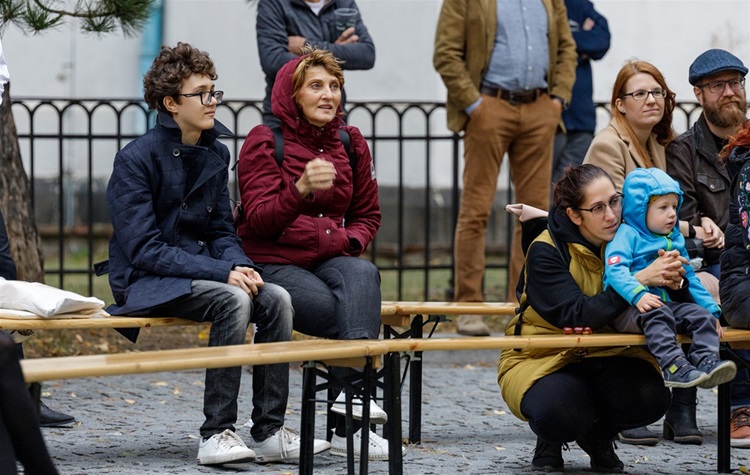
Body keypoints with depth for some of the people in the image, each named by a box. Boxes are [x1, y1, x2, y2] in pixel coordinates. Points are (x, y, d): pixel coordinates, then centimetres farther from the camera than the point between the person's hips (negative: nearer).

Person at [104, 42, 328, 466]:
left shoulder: (216, 154, 8)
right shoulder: (136, 159, -13)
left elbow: (222, 231, 13)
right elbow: (144, 249, -18)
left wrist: (242, 266, -11)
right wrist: (222, 272, -25)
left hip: (199, 270, 7)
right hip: (146, 284, -7)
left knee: (275, 299, -19)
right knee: (233, 300, -31)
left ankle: (270, 432, -17)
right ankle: (216, 434, -29)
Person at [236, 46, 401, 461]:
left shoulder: (350, 143, 14)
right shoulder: (265, 142, -3)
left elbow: (367, 214, 22)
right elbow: (260, 219, -13)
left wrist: (351, 241, -1)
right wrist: (302, 189, -32)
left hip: (329, 259, 4)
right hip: (273, 264, -4)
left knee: (363, 274, -34)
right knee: (353, 312, -31)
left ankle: (348, 412, -46)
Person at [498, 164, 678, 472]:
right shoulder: (545, 251, -18)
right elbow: (576, 315, -30)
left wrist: (668, 278, -26)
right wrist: (639, 280, -36)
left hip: (602, 355, 4)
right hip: (542, 357, -4)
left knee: (650, 397, -25)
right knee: (562, 413, -35)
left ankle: (597, 436, 9)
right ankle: (550, 439, 6)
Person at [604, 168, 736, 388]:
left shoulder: (675, 239, 22)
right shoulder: (627, 235, -2)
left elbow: (689, 278, 29)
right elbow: (615, 270, -19)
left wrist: (711, 308, 18)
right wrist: (638, 295, -35)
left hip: (668, 302, 7)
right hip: (629, 309, -7)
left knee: (702, 316, -13)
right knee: (657, 315, -36)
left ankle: (707, 362, -31)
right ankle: (673, 367, -48)